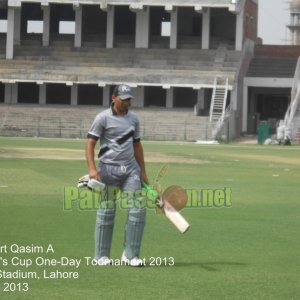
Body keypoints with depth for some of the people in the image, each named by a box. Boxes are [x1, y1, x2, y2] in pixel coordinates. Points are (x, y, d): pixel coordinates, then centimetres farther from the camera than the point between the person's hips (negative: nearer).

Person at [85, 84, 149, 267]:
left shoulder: (133, 118, 12)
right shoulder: (103, 118, -5)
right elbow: (90, 143, -8)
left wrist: (143, 171, 18)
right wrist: (92, 168, -20)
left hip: (130, 169, 5)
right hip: (109, 169, -4)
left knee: (138, 209, -5)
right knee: (106, 212, 0)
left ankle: (130, 255, 1)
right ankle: (102, 256, 10)